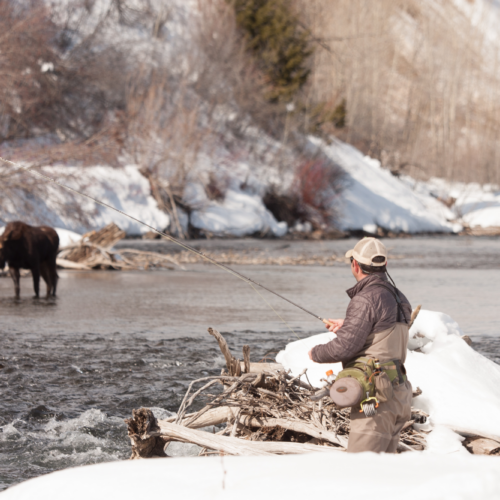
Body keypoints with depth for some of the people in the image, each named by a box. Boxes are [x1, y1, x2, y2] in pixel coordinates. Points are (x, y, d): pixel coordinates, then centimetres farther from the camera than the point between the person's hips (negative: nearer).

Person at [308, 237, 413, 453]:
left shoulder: (366, 299, -15)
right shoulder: (398, 298, 14)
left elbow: (344, 347, -19)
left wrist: (316, 353, 1)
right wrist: (346, 326, 38)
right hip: (398, 395, 10)